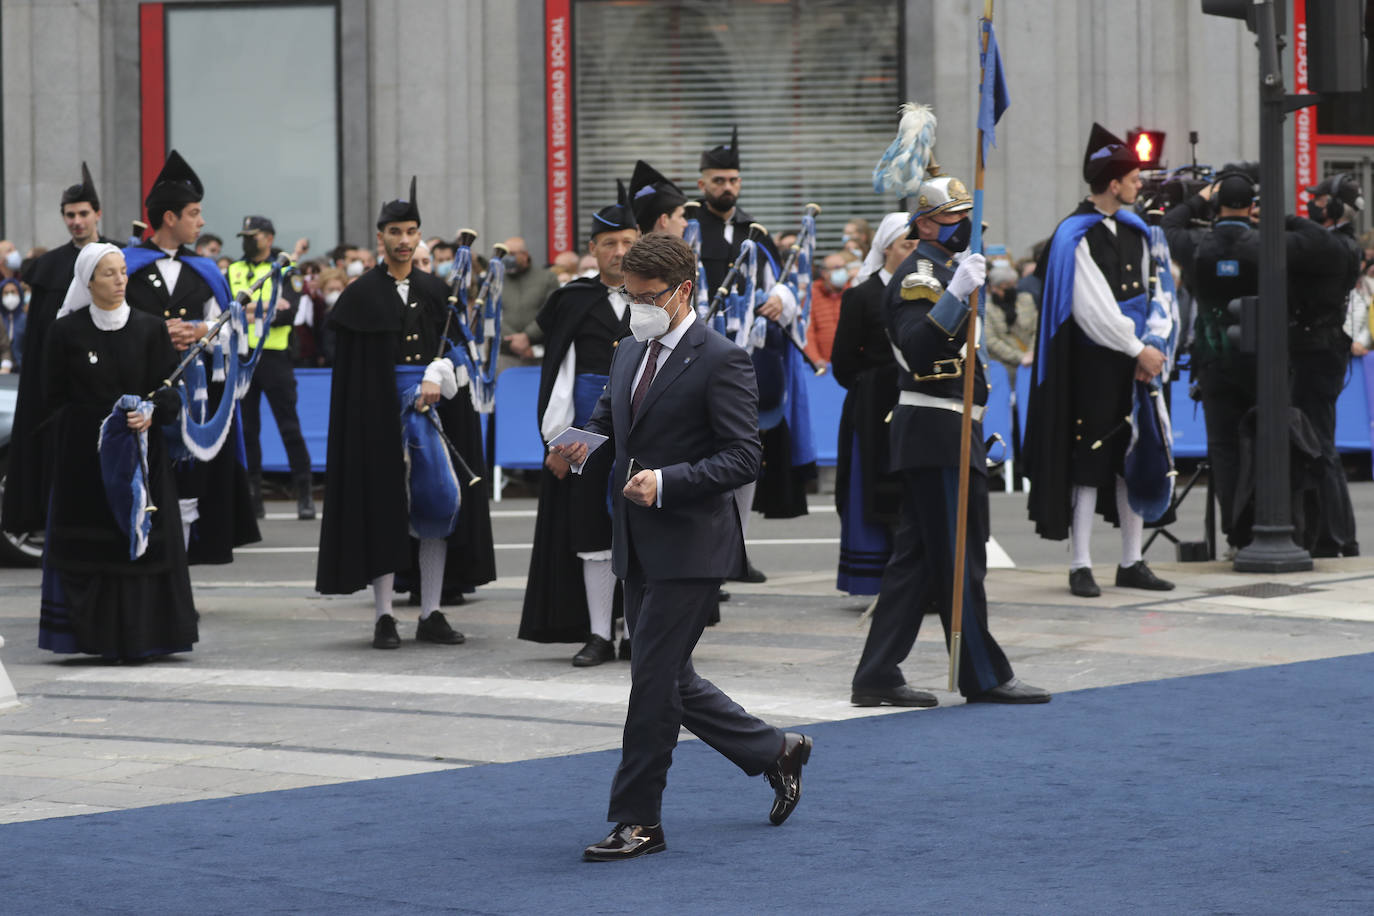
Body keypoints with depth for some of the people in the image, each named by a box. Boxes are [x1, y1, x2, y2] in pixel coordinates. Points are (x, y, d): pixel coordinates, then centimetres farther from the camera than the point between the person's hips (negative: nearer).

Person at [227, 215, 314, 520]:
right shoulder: (234, 271, 14)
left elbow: (289, 311, -9)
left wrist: (252, 312, -19)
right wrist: (265, 307, -13)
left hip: (275, 356, -3)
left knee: (289, 426, -4)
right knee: (247, 428, 4)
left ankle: (305, 494, -1)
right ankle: (252, 496, 9)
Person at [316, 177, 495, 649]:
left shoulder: (436, 291, 11)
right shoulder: (362, 294, 2)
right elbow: (350, 369, 0)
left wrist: (436, 376, -17)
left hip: (432, 409, 3)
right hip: (381, 414, -3)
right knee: (383, 508, -4)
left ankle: (431, 614, 5)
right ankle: (384, 617, 0)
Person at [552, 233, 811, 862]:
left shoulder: (720, 361, -11)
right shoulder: (629, 356, 14)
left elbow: (744, 456, -15)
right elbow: (605, 421, 22)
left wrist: (666, 481, -24)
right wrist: (582, 445, -1)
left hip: (690, 545, -9)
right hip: (639, 549, 9)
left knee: (652, 679, -6)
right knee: (668, 680, 14)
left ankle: (638, 821, 2)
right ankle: (774, 752, 31)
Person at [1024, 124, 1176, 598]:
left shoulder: (1134, 230, 10)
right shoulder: (1076, 237, -12)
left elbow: (1154, 288, 9)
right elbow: (1093, 310, -15)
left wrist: (1154, 341, -7)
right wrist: (1139, 349, -12)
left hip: (1134, 360, 7)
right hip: (1092, 363, -7)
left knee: (1134, 457, 8)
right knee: (1089, 457, -3)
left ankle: (1132, 562, 15)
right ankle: (1081, 565, 2)